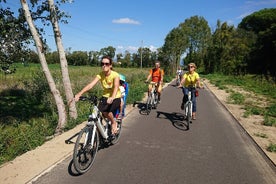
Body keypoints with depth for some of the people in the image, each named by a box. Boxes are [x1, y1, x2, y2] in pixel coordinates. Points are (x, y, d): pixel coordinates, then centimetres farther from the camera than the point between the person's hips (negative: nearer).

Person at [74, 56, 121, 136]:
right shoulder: (100, 75, -10)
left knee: (106, 111, -27)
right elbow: (90, 85, -22)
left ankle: (114, 123, 5)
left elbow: (116, 86, -38)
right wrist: (79, 94, -37)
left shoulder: (115, 75, -20)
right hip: (105, 96, 4)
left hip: (116, 97, -4)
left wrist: (112, 97, -58)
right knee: (99, 110, -19)